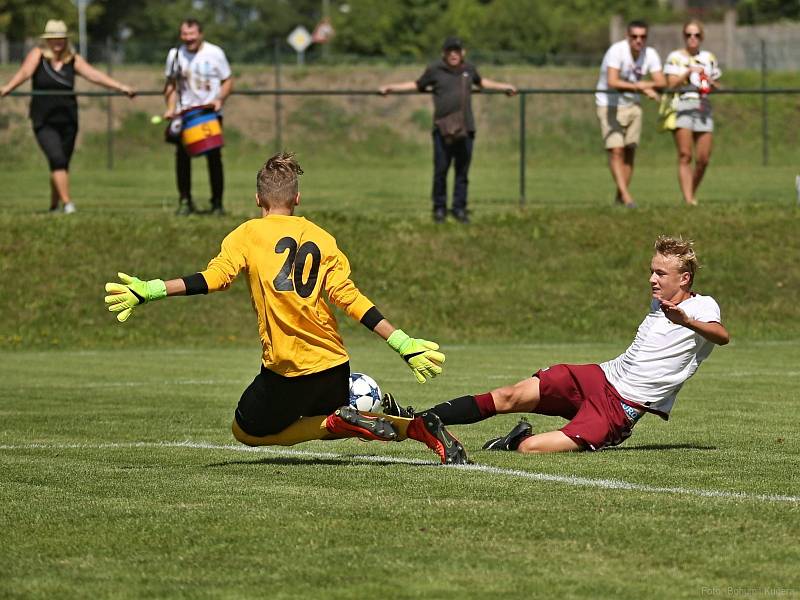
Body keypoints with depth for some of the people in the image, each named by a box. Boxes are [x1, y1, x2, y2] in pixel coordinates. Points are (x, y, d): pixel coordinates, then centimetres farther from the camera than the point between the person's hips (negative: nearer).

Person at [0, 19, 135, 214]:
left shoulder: (73, 60, 5)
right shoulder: (37, 55, -1)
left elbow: (94, 75, -3)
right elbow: (25, 72, -18)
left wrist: (120, 87, -15)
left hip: (67, 119, 3)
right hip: (44, 122, -3)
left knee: (62, 164, 9)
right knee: (57, 159, -19)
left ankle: (54, 206, 26)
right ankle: (67, 203, -23)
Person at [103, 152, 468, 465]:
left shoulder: (248, 234, 1)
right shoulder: (321, 238, 10)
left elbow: (216, 277, -14)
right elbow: (349, 297, 1)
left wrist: (149, 290, -13)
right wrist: (403, 344, 0)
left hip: (286, 371, -5)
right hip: (334, 364, 5)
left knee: (247, 432, 17)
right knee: (323, 421, 32)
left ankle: (341, 421, -7)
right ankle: (416, 426, 5)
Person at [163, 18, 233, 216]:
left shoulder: (214, 53, -3)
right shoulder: (175, 55, 4)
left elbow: (228, 81, 2)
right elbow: (171, 84, 12)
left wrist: (220, 99, -15)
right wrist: (171, 108, -1)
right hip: (185, 113, 2)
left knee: (214, 157, -3)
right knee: (182, 156, -5)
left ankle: (217, 203, 5)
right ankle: (185, 201, 5)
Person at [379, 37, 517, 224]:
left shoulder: (469, 69, 13)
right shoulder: (435, 70, 4)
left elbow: (481, 82, 34)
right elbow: (417, 85, 19)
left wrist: (504, 87, 43)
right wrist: (390, 88, 15)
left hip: (466, 129, 3)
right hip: (443, 129, -3)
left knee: (462, 171, 4)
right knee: (440, 170, -3)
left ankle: (459, 209, 12)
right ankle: (439, 209, 9)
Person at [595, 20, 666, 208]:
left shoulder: (650, 54, -5)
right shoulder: (617, 51, -23)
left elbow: (662, 82, -10)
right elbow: (612, 82, -35)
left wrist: (645, 84, -31)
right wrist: (643, 88, -37)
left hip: (632, 105, 5)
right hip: (609, 106, -5)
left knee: (630, 151, 5)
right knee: (616, 150, -14)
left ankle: (620, 196, 13)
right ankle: (625, 195, -17)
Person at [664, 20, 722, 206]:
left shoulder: (709, 58, 17)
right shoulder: (675, 57, 5)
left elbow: (717, 86, 20)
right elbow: (671, 84, -4)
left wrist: (711, 83, -2)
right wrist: (688, 72, -16)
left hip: (703, 107, 4)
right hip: (682, 106, -4)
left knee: (703, 159, -2)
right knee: (685, 156, -12)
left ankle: (691, 195, 16)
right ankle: (688, 199, -17)